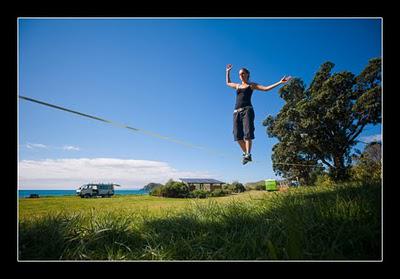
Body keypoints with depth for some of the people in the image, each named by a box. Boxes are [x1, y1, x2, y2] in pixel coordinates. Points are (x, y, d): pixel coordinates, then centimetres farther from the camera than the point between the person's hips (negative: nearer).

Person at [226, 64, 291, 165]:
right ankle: (246, 153, 3)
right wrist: (228, 71, 47)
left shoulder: (252, 85, 16)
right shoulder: (237, 86, 28)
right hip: (236, 112, 4)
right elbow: (228, 83, 46)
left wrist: (280, 82, 1)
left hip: (247, 110, -4)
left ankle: (248, 154, -27)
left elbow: (266, 88, 7)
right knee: (238, 135, -8)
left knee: (248, 132, -20)